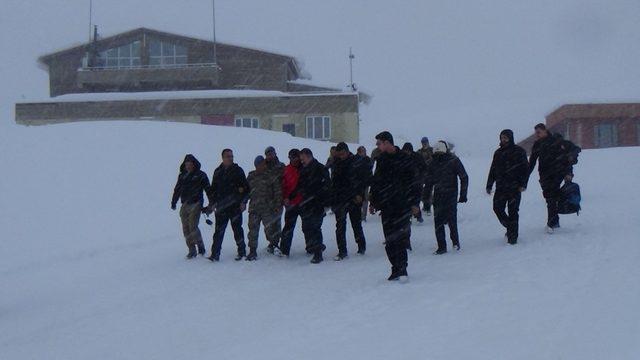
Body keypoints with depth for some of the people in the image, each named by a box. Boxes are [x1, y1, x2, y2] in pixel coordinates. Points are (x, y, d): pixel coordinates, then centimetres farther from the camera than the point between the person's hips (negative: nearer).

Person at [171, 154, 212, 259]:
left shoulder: (200, 175, 0)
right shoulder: (182, 176, 13)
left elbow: (208, 189, 1)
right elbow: (177, 190, 20)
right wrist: (173, 202, 16)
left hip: (195, 204, -5)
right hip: (185, 205, 5)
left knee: (193, 226, -14)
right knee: (186, 229, 1)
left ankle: (200, 246, 4)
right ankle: (192, 250, 7)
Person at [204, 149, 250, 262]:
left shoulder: (238, 170, 3)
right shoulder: (218, 172, 12)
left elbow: (245, 187, 2)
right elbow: (213, 189, 17)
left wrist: (243, 202, -8)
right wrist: (212, 204, 9)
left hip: (235, 206, -2)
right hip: (221, 206, 3)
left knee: (237, 229, 3)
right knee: (218, 231, -1)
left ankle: (242, 251, 14)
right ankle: (215, 254, -1)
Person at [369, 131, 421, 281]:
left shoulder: (404, 159, -3)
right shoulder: (381, 160, 12)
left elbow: (413, 183, -2)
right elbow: (375, 183, 21)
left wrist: (415, 203, -7)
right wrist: (373, 202, 18)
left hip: (403, 205, -5)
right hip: (386, 206, 5)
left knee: (401, 237, -11)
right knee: (390, 240, 2)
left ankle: (401, 268, -10)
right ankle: (398, 269, 9)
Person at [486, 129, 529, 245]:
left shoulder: (519, 152, -1)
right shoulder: (498, 153, 14)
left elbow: (526, 169, -3)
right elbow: (493, 170, 19)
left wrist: (523, 184, -12)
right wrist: (489, 185, 15)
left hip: (514, 188, -5)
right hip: (501, 187, 5)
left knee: (512, 211, -4)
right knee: (497, 208, -1)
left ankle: (513, 236, 2)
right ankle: (510, 228, 19)